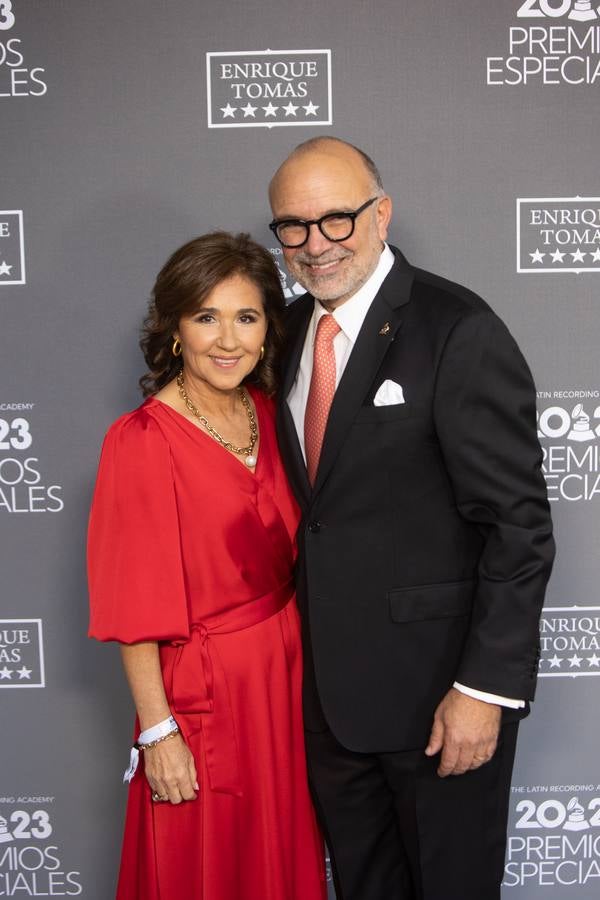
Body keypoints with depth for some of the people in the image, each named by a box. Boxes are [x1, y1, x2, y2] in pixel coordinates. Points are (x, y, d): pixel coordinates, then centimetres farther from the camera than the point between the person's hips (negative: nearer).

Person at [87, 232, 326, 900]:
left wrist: (306, 661, 8)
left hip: (287, 673, 6)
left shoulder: (270, 414, 0)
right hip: (203, 687, -5)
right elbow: (136, 607, -15)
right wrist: (158, 731, -13)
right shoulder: (141, 439, -18)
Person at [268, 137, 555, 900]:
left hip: (438, 683, -6)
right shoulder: (291, 329, 4)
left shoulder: (458, 331, -17)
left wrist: (486, 688, -18)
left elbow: (520, 523, -18)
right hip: (329, 679, 6)